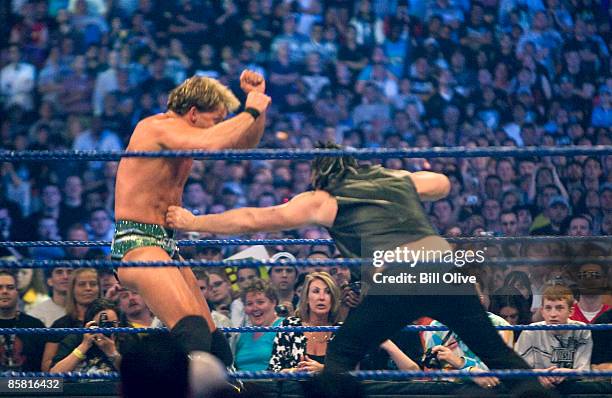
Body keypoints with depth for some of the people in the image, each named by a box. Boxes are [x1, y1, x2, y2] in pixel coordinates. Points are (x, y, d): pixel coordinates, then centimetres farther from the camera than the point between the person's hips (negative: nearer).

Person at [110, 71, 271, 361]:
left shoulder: (183, 134, 18)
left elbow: (245, 143, 27)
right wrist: (250, 112, -16)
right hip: (136, 244, -11)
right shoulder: (160, 127, -12)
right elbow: (212, 143, -31)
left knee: (211, 338, 7)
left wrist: (257, 99, 12)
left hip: (165, 245, 11)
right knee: (194, 332, -28)